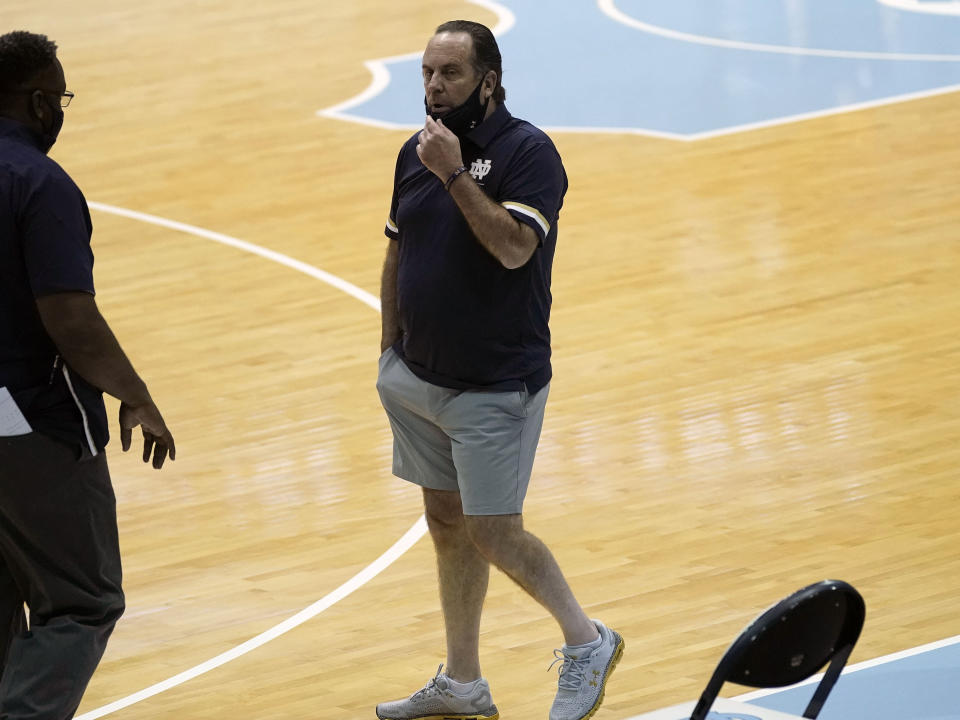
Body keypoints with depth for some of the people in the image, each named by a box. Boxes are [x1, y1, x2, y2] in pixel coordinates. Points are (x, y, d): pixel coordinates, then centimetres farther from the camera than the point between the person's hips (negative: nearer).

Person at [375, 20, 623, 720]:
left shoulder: (528, 152, -13)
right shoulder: (417, 152, 7)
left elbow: (514, 247, -26)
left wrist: (455, 175, -26)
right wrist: (391, 353, 16)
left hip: (496, 386, -7)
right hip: (419, 378, 7)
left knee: (494, 534, -7)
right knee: (447, 526, 13)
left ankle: (588, 641, 13)